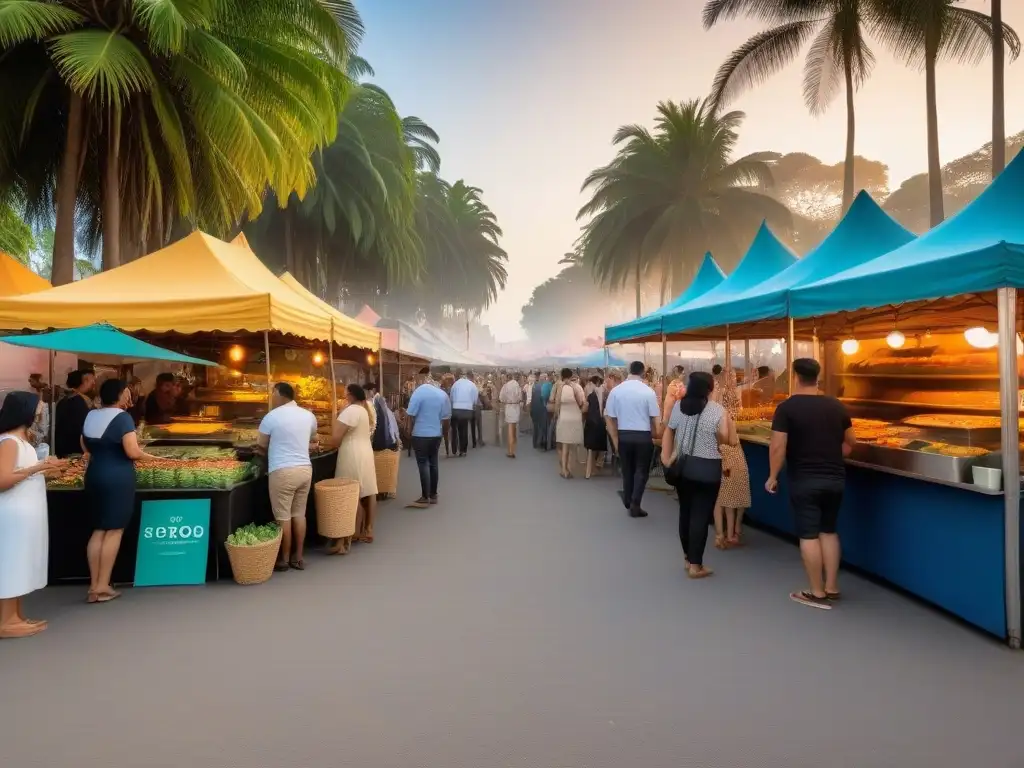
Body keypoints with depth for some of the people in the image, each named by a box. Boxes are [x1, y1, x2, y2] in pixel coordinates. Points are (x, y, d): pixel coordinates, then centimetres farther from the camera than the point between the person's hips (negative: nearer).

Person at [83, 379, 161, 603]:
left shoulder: (90, 416, 10)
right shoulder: (122, 417, -14)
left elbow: (85, 448, 17)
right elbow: (133, 452, -20)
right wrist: (147, 456, -2)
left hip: (94, 475, 8)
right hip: (118, 478, -7)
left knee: (98, 529, 13)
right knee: (114, 530, 0)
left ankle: (93, 586, 14)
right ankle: (103, 587, 3)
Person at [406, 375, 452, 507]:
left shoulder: (418, 392, -10)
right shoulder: (443, 394, 5)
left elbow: (411, 415, -11)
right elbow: (446, 417, 5)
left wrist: (410, 429, 5)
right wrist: (444, 431, 18)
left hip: (420, 434, -5)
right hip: (436, 434, 5)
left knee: (423, 464, -2)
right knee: (433, 463, 13)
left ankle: (425, 497, 0)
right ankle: (433, 495, 18)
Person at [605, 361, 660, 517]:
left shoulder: (616, 390, -3)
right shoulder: (648, 391, -10)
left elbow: (609, 417, 0)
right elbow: (655, 419, -7)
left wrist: (615, 440, 9)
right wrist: (654, 436, 9)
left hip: (623, 435, 3)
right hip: (643, 436, -3)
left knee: (627, 470, 19)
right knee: (642, 470, 11)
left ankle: (628, 501, 33)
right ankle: (635, 504, 6)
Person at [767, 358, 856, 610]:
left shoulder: (787, 407, -11)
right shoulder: (836, 406, 5)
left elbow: (778, 446, -16)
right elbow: (850, 442, 13)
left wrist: (773, 476, -6)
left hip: (804, 480, -5)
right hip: (835, 478, 5)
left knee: (809, 534, 3)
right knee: (829, 531, 16)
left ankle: (817, 593, 9)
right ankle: (832, 588, 21)